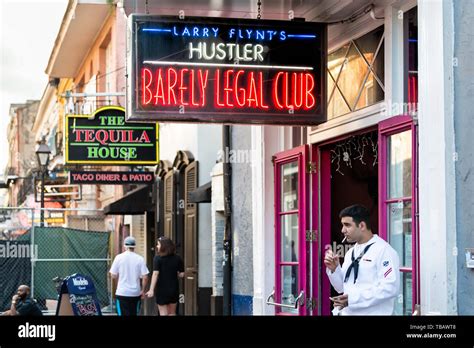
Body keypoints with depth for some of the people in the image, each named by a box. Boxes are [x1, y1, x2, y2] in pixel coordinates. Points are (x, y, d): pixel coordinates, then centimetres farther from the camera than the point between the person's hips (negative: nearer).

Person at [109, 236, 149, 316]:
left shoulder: (119, 257, -5)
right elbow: (145, 277, -5)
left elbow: (113, 276, -2)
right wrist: (143, 290, 7)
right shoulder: (140, 259, -3)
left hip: (122, 293, -2)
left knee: (123, 313, 0)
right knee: (134, 314, 14)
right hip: (136, 293, 2)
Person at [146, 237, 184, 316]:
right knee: (172, 313, 16)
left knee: (163, 313, 4)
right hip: (174, 289, 4)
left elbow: (155, 274, -19)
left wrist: (151, 290, -22)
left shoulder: (158, 258, -11)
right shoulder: (177, 258, 0)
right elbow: (182, 274, 1)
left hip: (162, 289, -4)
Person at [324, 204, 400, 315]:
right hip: (346, 312, 7)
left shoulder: (384, 250, -11)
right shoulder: (350, 253, 14)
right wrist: (334, 269, -2)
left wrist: (353, 299, -22)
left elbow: (390, 288, -20)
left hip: (370, 313, -7)